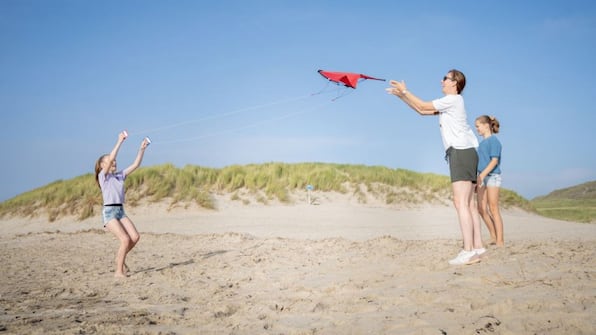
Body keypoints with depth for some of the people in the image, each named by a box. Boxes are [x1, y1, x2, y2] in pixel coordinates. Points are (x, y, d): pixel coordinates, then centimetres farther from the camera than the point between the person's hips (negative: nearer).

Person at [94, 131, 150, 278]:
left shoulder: (120, 175, 14)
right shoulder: (103, 176, -3)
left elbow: (135, 164, 10)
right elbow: (111, 157, -18)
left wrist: (142, 149, 1)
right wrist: (119, 142, -19)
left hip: (121, 211, 7)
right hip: (109, 212, -7)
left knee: (135, 237, -7)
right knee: (125, 239, -18)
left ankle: (120, 258, 18)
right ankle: (119, 271, -8)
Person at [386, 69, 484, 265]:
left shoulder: (453, 99, -5)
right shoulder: (450, 103, 25)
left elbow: (424, 106, -4)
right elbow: (422, 111, 27)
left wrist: (405, 90, 5)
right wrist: (401, 95, 24)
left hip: (461, 152, -11)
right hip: (464, 153, 11)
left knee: (461, 203, -16)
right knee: (468, 204, 8)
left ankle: (469, 252, -21)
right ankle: (477, 247, 9)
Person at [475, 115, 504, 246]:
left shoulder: (493, 140, -9)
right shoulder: (483, 142, 15)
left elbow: (494, 161, -18)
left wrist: (483, 174, -26)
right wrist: (478, 178, 18)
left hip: (492, 176, -8)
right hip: (482, 177, 8)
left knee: (493, 209, -7)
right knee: (481, 208, 6)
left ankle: (500, 241, -2)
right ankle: (493, 236, 17)